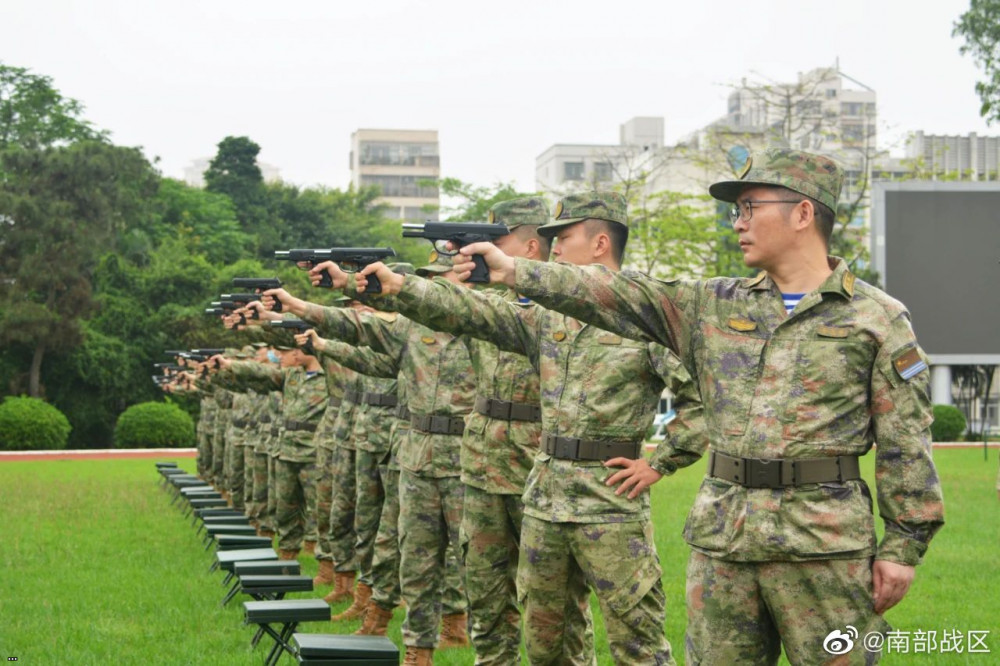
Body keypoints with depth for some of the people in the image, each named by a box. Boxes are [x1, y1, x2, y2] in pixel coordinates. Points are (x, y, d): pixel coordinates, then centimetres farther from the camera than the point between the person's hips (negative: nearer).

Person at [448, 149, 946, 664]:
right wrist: (514, 271, -1)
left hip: (825, 547, -4)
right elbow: (619, 295, 7)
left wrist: (903, 545, -6)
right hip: (720, 539, 4)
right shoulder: (715, 306, 12)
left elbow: (906, 441, -2)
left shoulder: (877, 318, 0)